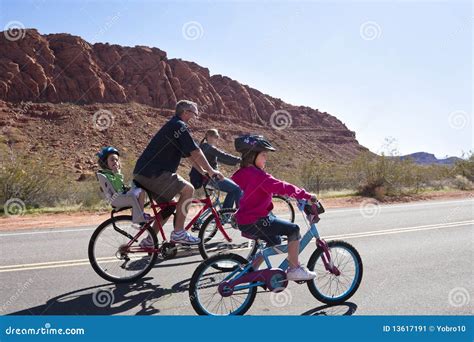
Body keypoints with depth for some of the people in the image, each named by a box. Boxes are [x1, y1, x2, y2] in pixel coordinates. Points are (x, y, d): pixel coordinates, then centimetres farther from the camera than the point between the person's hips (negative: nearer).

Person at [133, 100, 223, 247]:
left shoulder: (173, 126, 22)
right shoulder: (179, 126, -11)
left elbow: (190, 155, 24)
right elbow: (196, 153, -13)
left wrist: (204, 172, 21)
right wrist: (211, 171, -3)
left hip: (143, 172, 11)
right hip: (152, 173, -11)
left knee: (169, 206, 17)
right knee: (188, 189, -12)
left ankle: (149, 240, 22)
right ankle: (178, 233, -8)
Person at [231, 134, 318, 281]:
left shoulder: (240, 174, 10)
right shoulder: (257, 175, -21)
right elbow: (281, 187, -24)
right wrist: (307, 196, -18)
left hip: (245, 220, 10)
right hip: (255, 222, -10)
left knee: (275, 241, 26)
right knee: (293, 230, -9)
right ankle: (294, 269, -1)